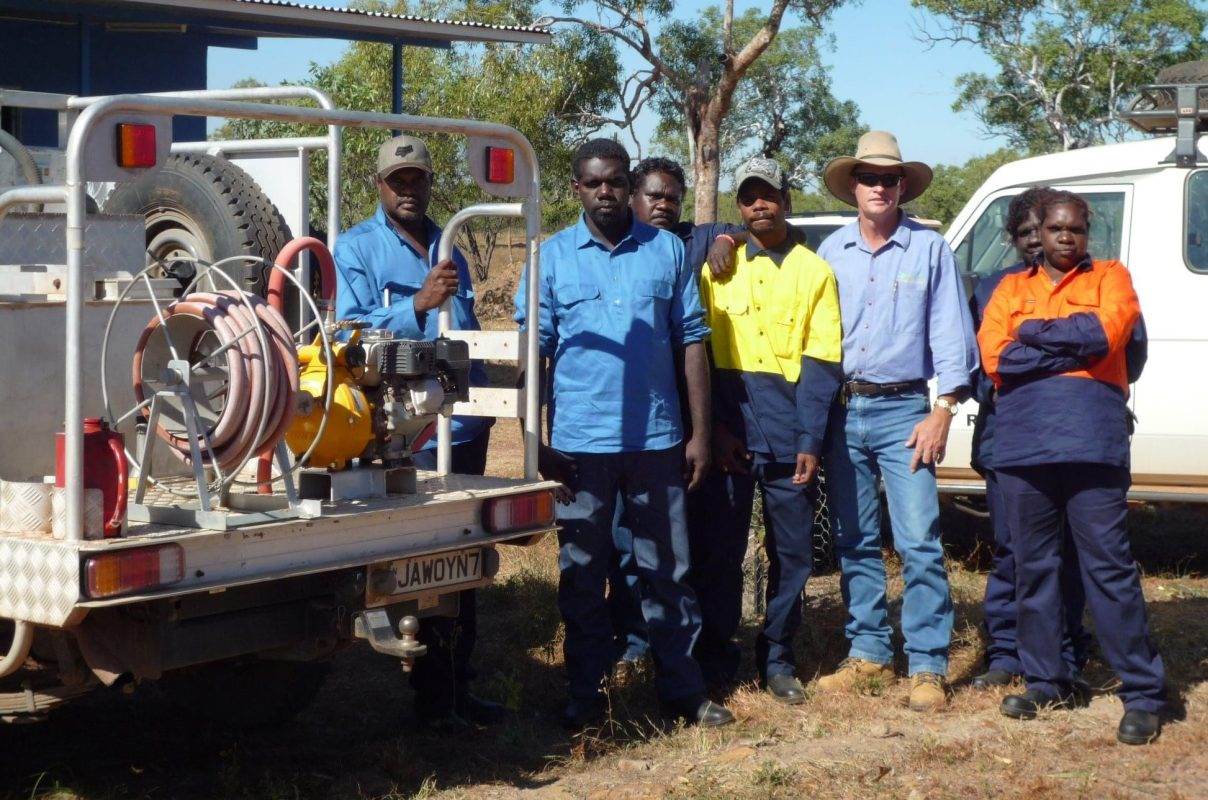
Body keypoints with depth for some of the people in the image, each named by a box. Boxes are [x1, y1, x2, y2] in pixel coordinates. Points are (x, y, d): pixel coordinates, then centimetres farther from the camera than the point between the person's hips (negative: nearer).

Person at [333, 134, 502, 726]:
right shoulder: (356, 249, -2)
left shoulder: (447, 247, 18)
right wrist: (418, 304, -25)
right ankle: (432, 694, 8)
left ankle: (457, 687, 20)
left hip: (464, 425, 6)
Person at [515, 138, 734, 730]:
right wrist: (537, 442, -5)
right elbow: (533, 351, 1)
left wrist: (699, 432, 3)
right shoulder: (552, 256, 3)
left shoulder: (667, 250, 6)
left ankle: (682, 690, 16)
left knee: (667, 570, 8)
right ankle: (585, 695, 16)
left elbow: (692, 342, 7)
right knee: (582, 575, 7)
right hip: (580, 443, -1)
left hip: (657, 440, 1)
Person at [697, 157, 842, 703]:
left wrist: (810, 441, -9)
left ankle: (777, 658, 16)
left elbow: (822, 363, 0)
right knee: (718, 547, 3)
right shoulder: (719, 267, 10)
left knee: (792, 550, 4)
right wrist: (717, 428, -7)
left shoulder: (814, 272, 6)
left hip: (787, 433, 0)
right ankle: (712, 654, 14)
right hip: (727, 428, 0)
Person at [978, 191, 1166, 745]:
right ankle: (1045, 682, 20)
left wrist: (1036, 334, -1)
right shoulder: (1011, 288, 19)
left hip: (1092, 444, -3)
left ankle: (1144, 694, -2)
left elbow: (1108, 331, -9)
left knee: (1109, 567, -6)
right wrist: (1073, 343, -3)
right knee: (1033, 567, 9)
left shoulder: (1110, 278, 13)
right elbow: (993, 356, 1)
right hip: (1022, 444, 3)